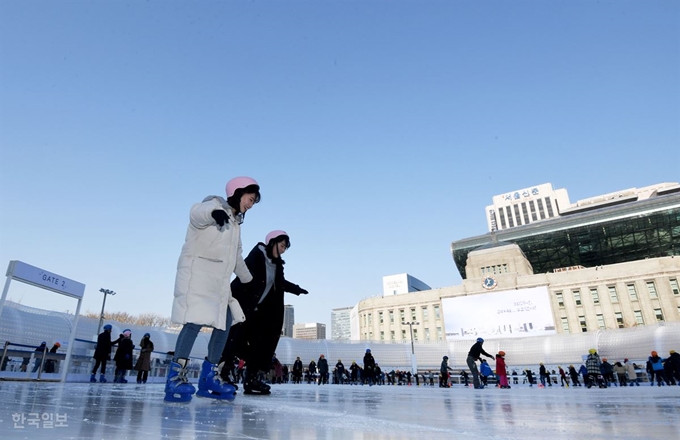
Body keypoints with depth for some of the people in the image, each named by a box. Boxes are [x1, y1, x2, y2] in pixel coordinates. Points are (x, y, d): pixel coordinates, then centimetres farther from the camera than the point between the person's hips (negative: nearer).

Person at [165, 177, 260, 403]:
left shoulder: (235, 223, 24)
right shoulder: (215, 205, -2)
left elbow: (237, 258, 32)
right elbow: (197, 213, -28)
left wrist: (249, 281, 35)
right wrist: (214, 212, -51)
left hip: (220, 281, 9)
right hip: (197, 272, -9)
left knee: (223, 324, 4)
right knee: (196, 320, -22)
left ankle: (209, 377, 10)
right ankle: (176, 377, -20)